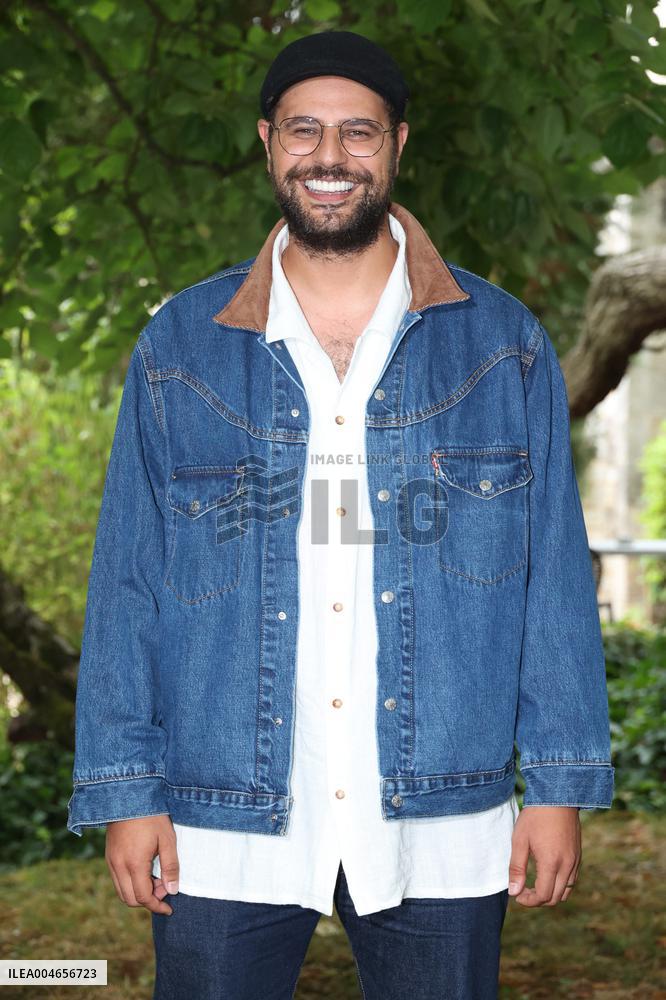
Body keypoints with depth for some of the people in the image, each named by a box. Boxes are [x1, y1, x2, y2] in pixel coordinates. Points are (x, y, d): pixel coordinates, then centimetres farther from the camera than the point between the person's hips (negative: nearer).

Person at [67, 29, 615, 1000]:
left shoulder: (505, 343, 5)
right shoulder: (180, 346, 5)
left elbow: (556, 577, 4)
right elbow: (127, 580, 4)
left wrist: (560, 783, -1)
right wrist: (125, 792, -1)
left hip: (439, 834, 0)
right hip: (226, 838, 0)